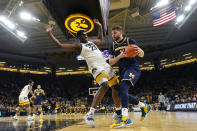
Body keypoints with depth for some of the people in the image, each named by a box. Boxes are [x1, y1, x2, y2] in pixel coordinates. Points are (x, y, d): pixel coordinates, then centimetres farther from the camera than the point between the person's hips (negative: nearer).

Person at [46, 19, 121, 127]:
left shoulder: (92, 42, 23)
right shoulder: (78, 46, 3)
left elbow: (100, 39, 43)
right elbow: (60, 45, -2)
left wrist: (100, 26, 37)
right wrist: (50, 34, -3)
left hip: (106, 65, 8)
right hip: (96, 67, -8)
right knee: (104, 86, -32)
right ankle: (90, 114, -30)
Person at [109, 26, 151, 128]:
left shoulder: (129, 41, 1)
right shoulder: (113, 46, 13)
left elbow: (142, 55, -2)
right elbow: (110, 62, 4)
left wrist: (139, 51, -27)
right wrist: (120, 56, -16)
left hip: (133, 68, -7)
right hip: (122, 71, 7)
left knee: (123, 88, -29)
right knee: (123, 93, 5)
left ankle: (125, 118, -32)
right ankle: (145, 107, 24)